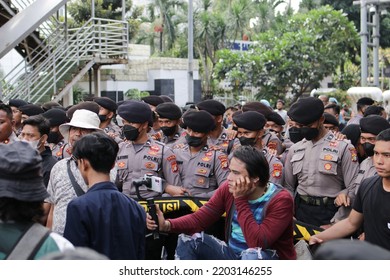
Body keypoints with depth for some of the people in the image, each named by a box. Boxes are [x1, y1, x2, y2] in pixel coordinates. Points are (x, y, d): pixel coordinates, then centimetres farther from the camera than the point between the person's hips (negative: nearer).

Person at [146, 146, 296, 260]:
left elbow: (257, 243, -32)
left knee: (253, 255, -38)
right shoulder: (228, 189, -5)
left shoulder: (281, 200, -22)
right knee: (188, 239, -11)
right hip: (233, 255, 5)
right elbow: (199, 219, -7)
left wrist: (240, 200, -28)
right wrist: (167, 224, -25)